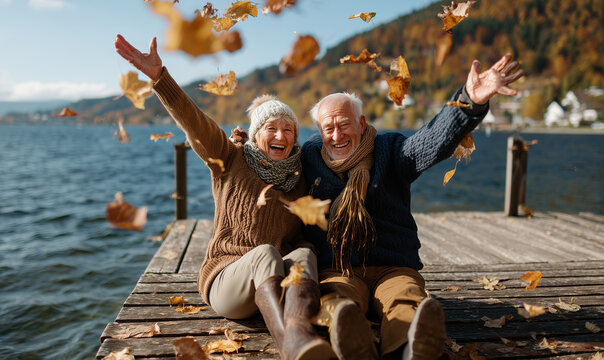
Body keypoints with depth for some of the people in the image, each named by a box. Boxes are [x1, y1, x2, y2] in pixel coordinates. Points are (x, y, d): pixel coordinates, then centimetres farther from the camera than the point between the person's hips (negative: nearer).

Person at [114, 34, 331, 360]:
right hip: (226, 280, -2)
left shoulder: (300, 178, 11)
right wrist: (158, 75, -23)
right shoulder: (231, 161, 3)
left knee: (304, 255, -30)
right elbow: (193, 123, -12)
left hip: (277, 283, 3)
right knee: (264, 253, -35)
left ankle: (298, 330, -59)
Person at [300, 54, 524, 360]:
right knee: (338, 301, -34)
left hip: (394, 268, 0)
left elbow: (435, 141, -12)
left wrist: (471, 100, -31)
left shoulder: (390, 149, 7)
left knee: (406, 302, -34)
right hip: (336, 270, 0)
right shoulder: (309, 155, 13)